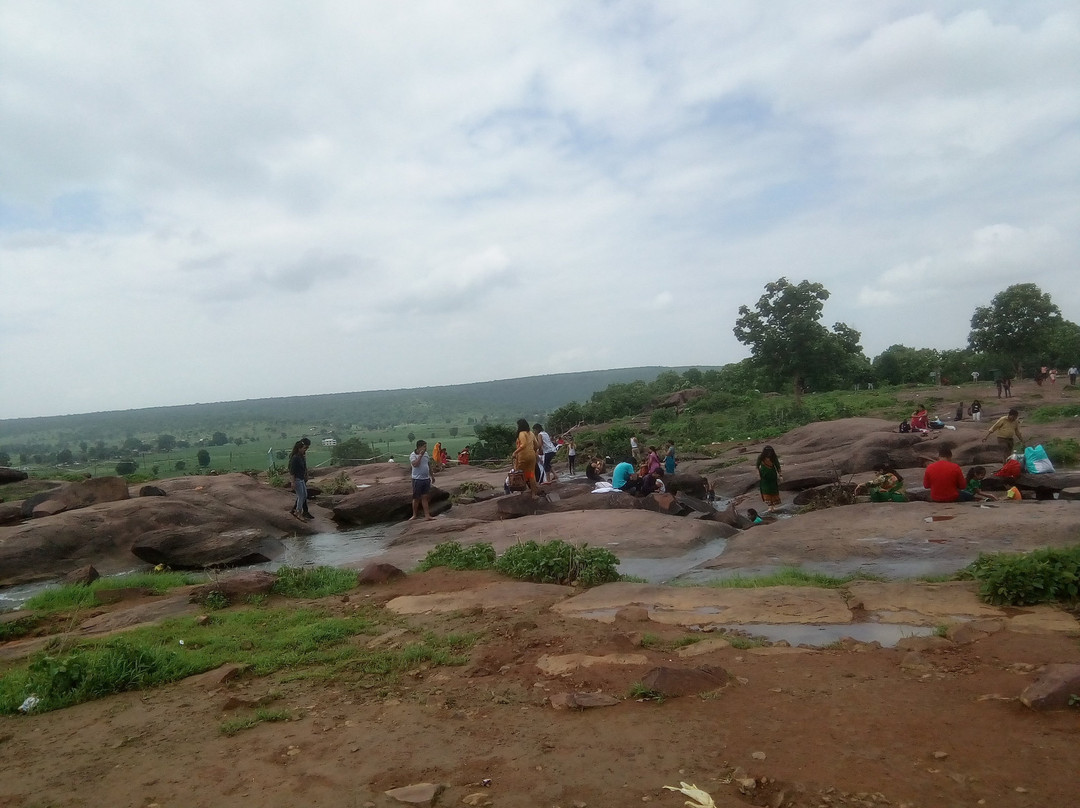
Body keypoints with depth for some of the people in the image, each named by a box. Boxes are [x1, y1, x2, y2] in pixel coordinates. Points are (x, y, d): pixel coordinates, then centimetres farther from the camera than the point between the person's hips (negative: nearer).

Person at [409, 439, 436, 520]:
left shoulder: (426, 454, 10)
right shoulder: (413, 455, -9)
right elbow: (415, 464, -27)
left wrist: (432, 476, 21)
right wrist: (420, 455, -22)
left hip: (426, 479, 5)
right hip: (417, 479, -5)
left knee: (425, 497, 5)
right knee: (416, 498, 4)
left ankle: (427, 515, 4)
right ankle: (414, 515, 15)